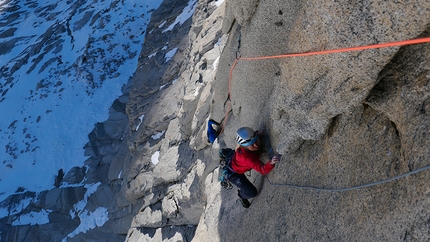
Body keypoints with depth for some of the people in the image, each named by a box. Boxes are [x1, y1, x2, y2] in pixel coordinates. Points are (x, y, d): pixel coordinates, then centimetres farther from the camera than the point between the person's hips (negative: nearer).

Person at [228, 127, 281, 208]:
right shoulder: (247, 157, -45)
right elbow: (263, 170, -48)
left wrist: (257, 133, -19)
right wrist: (271, 163, -69)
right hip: (233, 173, -7)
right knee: (252, 192, -7)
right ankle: (242, 195, 28)